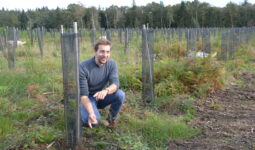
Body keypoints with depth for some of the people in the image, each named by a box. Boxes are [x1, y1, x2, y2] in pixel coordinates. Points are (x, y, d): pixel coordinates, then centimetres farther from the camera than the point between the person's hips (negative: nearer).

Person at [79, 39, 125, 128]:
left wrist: (106, 91, -49)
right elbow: (83, 94, -26)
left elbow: (115, 83, -25)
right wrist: (91, 113, -42)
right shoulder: (83, 67, -24)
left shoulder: (111, 64, -11)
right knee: (93, 120, -31)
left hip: (102, 97, 4)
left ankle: (112, 118, 2)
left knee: (120, 94, -26)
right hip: (88, 98, -3)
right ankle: (81, 110, 7)